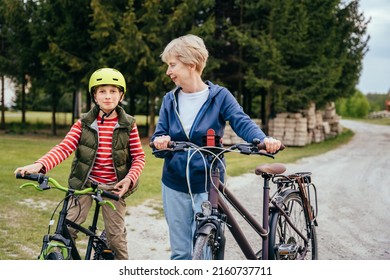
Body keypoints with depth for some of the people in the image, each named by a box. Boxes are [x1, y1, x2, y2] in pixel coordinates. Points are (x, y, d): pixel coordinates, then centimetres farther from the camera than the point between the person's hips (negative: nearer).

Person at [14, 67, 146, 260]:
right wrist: (40, 165, -29)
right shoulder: (84, 123, -2)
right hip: (85, 183, 1)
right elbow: (64, 147, -13)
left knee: (116, 236, 4)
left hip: (114, 186, -1)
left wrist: (130, 179, -19)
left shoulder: (128, 125, -3)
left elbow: (139, 157, -1)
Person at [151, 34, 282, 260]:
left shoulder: (219, 96, -5)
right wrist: (160, 142, -22)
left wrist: (264, 139, -39)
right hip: (175, 184, 3)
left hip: (207, 184, -3)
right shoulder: (170, 100, 5)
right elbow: (159, 137, 3)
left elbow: (242, 122, -17)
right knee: (180, 251, 9)